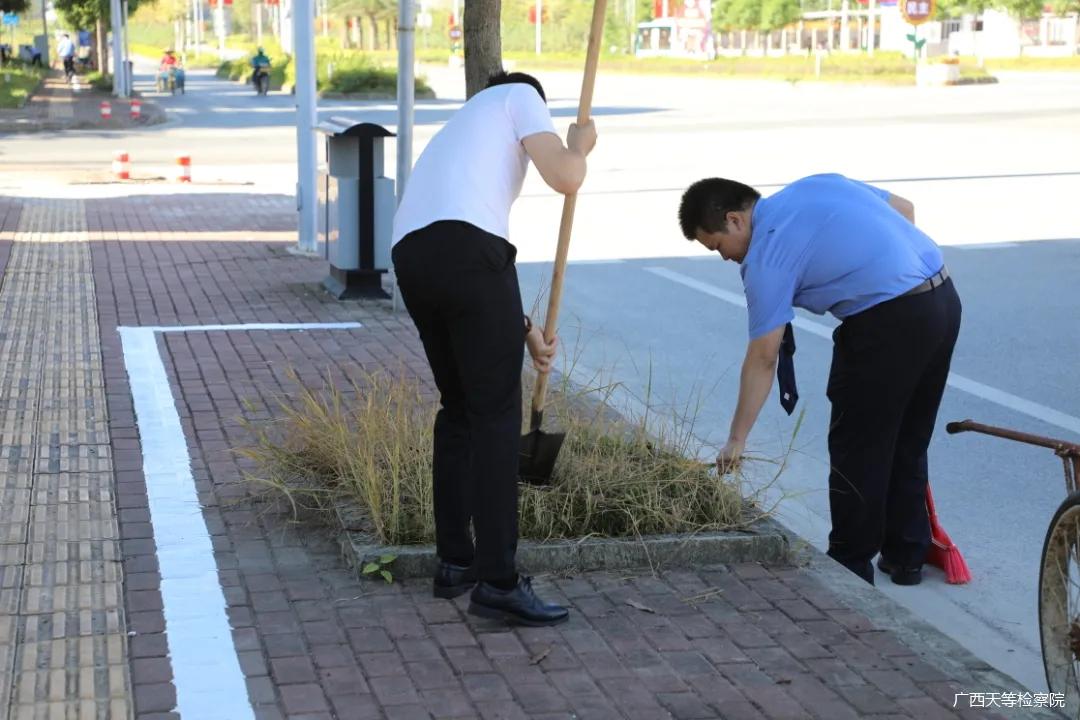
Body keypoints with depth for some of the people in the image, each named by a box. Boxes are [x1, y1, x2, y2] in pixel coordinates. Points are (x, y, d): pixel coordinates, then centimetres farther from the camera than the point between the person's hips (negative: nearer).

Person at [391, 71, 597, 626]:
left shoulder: (457, 132, 39)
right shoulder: (519, 96, 20)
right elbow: (565, 177, 4)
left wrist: (524, 329, 34)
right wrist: (579, 144, 26)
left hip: (409, 256, 8)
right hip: (465, 246, -7)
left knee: (458, 408, 20)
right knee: (496, 412, -3)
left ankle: (454, 564, 25)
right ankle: (497, 581, -3)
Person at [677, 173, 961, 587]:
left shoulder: (766, 256, -7)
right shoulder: (815, 184, 15)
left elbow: (763, 359, -6)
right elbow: (904, 208, 22)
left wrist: (736, 439, 0)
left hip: (888, 321, -9)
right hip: (944, 296, 9)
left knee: (856, 448, 5)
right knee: (909, 441, 19)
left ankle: (851, 565, 13)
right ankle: (906, 556, 27)